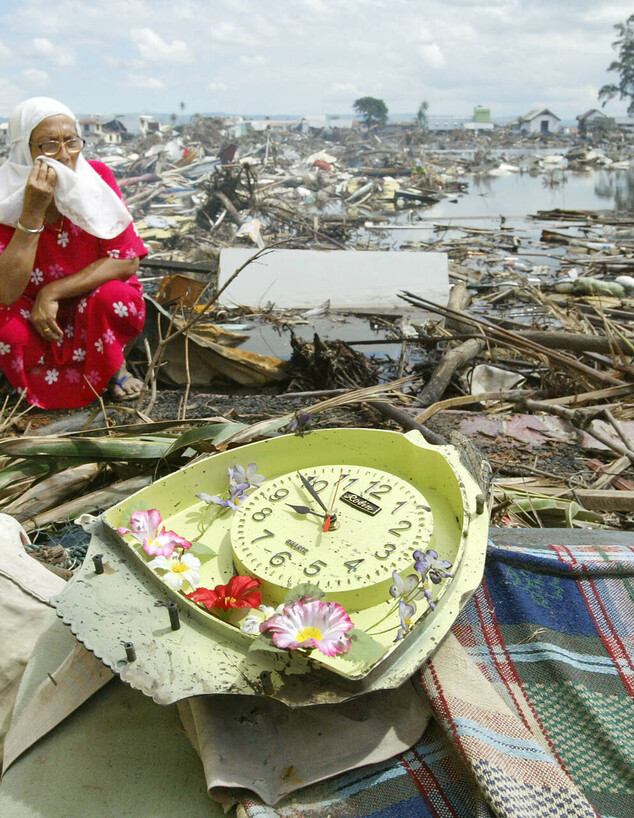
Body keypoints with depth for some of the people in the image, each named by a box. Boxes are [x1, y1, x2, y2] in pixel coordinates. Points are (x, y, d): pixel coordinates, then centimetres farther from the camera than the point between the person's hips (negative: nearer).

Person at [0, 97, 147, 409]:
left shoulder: (97, 177, -14)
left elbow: (127, 261, -18)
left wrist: (52, 292, -23)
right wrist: (33, 211, -33)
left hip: (100, 312, 0)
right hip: (34, 316, 0)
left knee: (110, 296, -31)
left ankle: (115, 366, 0)